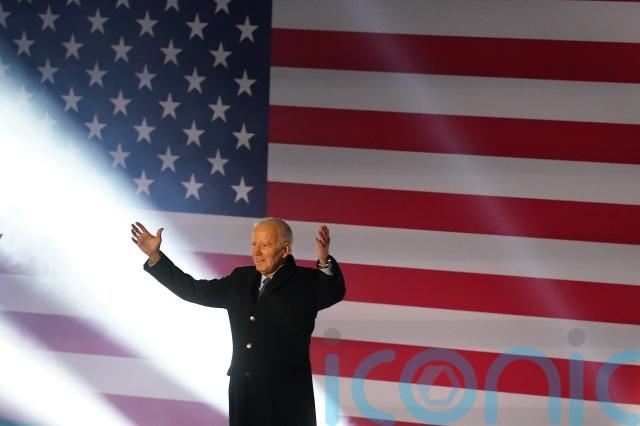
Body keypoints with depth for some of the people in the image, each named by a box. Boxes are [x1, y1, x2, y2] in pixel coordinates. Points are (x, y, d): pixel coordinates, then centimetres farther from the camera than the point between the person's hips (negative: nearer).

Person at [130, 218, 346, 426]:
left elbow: (334, 292, -21)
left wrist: (324, 262, -42)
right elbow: (195, 290, 20)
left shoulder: (304, 282, -2)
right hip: (242, 396, 5)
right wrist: (155, 256, 16)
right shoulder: (241, 279, 15)